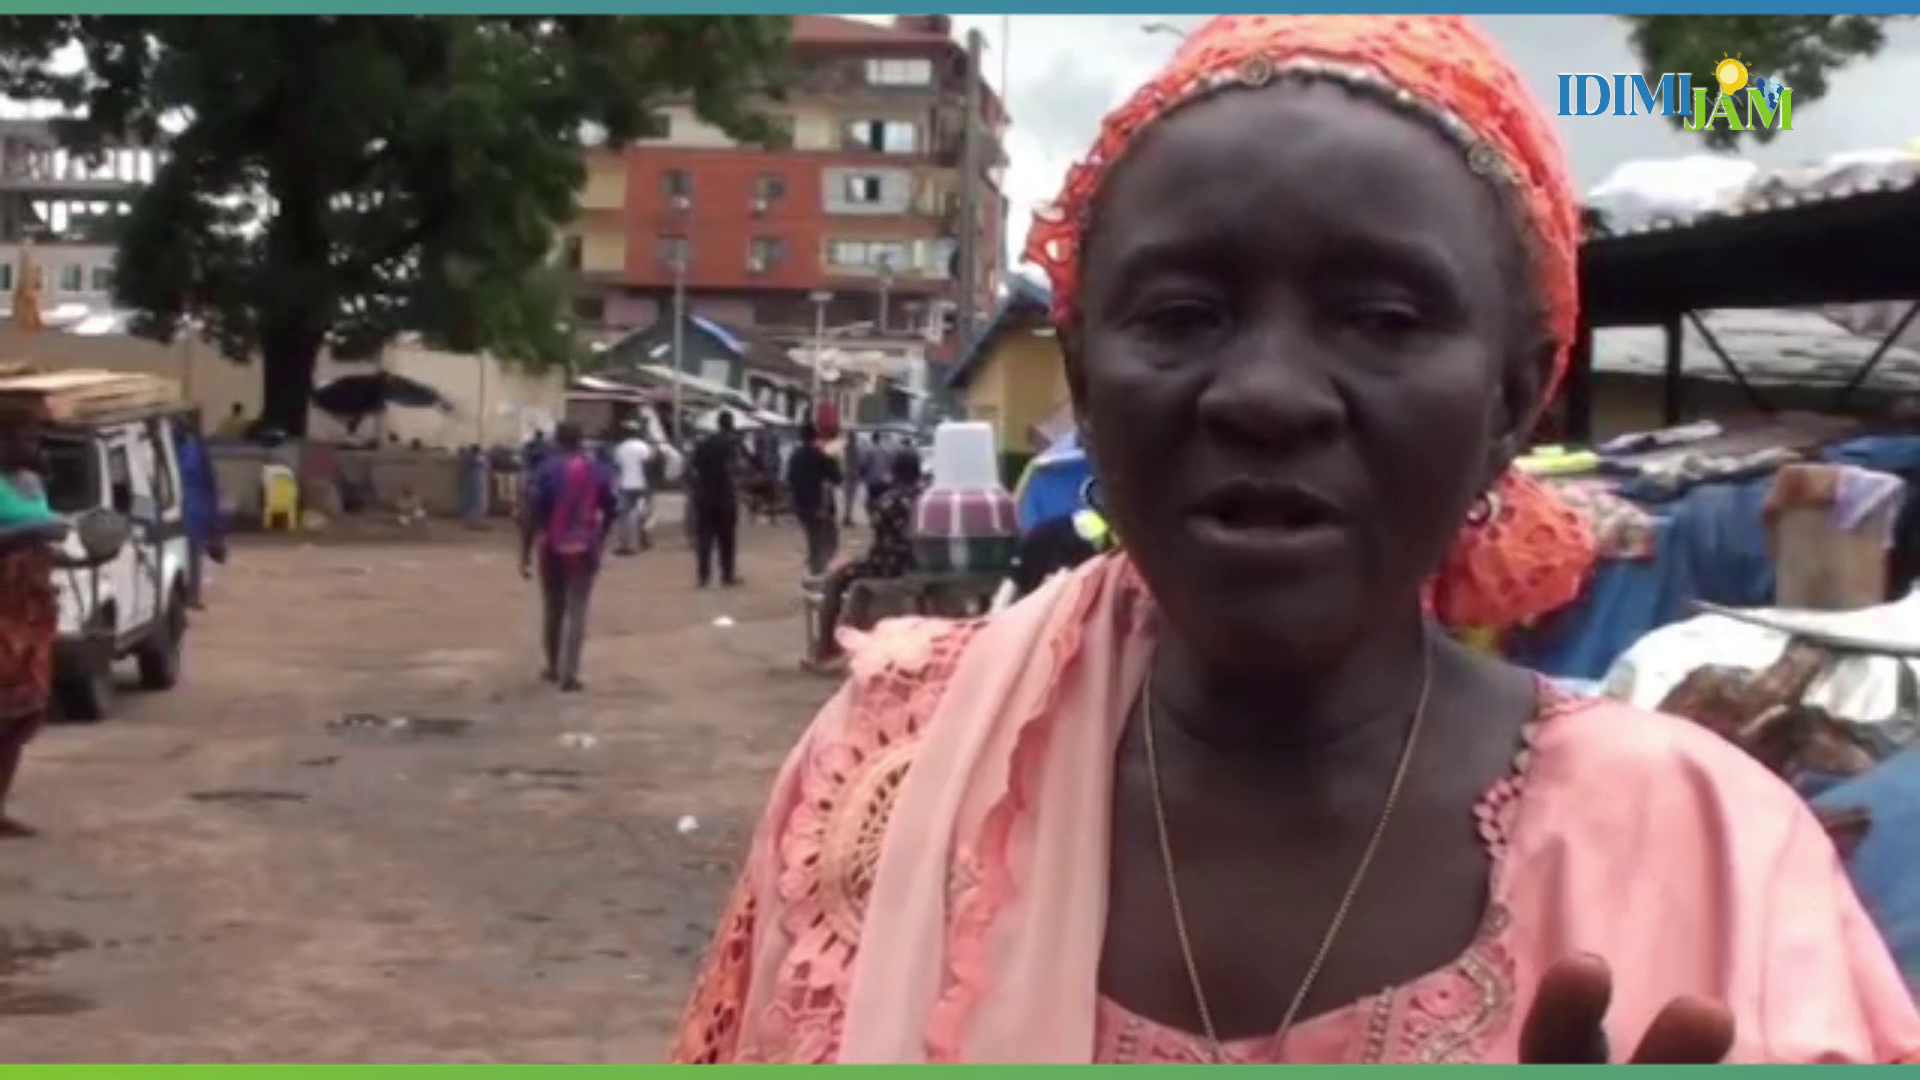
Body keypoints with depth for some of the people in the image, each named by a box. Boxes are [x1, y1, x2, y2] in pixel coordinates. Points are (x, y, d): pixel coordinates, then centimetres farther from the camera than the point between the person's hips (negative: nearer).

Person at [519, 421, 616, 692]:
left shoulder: (548, 469, -8)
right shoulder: (599, 471, 2)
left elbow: (533, 515, -11)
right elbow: (610, 510, 10)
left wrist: (525, 556, -8)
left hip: (552, 548, -1)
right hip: (583, 549, 1)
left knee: (553, 609, 15)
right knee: (577, 612, 1)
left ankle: (554, 668, 24)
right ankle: (569, 674, -6)